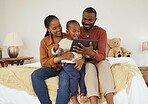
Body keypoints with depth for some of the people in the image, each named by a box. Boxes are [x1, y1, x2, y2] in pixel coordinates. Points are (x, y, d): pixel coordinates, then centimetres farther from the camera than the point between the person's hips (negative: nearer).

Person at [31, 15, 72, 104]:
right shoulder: (44, 42, -2)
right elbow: (43, 62, -8)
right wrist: (60, 58, -24)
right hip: (51, 67, 2)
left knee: (65, 84, -34)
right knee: (35, 75, -26)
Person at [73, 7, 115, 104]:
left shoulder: (101, 32, -10)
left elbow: (102, 56, -18)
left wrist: (92, 53, -41)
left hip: (98, 60, 0)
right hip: (85, 62, 0)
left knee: (104, 64, -33)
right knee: (90, 67, -33)